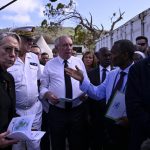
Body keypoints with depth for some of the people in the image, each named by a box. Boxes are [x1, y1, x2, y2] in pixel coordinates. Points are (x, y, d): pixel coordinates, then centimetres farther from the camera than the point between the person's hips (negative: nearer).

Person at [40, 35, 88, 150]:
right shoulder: (50, 64, 2)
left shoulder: (79, 61, 8)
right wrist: (47, 94, -19)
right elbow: (43, 87, 2)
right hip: (56, 112, -1)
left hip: (77, 110, 2)